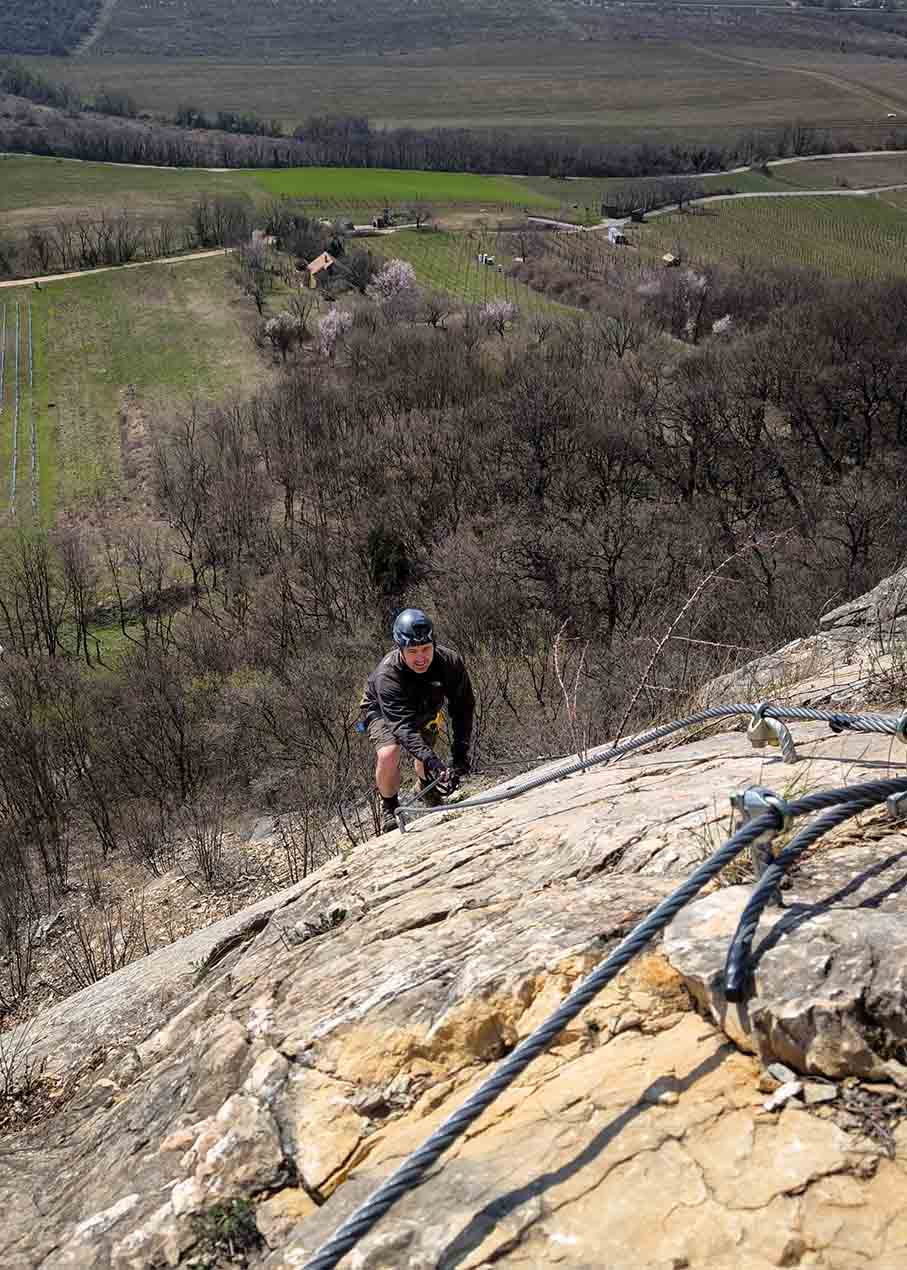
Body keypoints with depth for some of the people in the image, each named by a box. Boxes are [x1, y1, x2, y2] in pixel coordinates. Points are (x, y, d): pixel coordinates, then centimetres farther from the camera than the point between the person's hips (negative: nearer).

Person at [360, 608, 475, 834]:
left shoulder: (451, 662, -33)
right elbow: (403, 725, -48)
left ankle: (427, 788, 40)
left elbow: (463, 710, -27)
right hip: (382, 711, -3)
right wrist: (430, 759, -61)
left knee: (425, 761, 1)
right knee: (388, 755, -27)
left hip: (425, 710, 4)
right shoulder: (386, 675, -42)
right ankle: (389, 807, 2)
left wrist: (460, 757, -35)